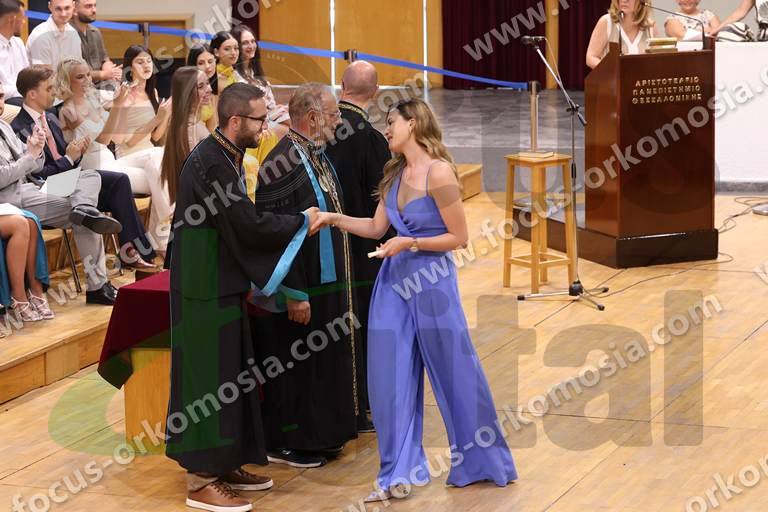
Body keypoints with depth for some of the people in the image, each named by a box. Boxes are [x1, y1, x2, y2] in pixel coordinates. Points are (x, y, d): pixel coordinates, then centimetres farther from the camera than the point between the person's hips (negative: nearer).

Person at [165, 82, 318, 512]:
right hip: (205, 290, -10)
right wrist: (302, 221, -8)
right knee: (210, 378, -3)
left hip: (224, 285, 10)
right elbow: (248, 224, -22)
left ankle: (226, 465, 26)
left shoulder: (227, 156, 9)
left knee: (233, 376, 15)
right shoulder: (210, 162, -21)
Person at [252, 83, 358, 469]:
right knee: (293, 365, 2)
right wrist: (295, 295, -23)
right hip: (300, 290, -10)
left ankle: (318, 435, 28)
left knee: (322, 364, 17)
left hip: (327, 284, 10)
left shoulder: (316, 156, 8)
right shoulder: (284, 164, -22)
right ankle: (285, 444, 14)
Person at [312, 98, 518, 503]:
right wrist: (336, 219, 3)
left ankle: (480, 463, 22)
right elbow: (376, 227, 13)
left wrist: (410, 243, -16)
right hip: (394, 280, 7)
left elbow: (459, 237, -11)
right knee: (390, 378, 3)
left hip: (432, 280, -7)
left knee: (455, 374, 5)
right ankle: (398, 475, 9)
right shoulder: (395, 174, 8)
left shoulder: (438, 172, -14)